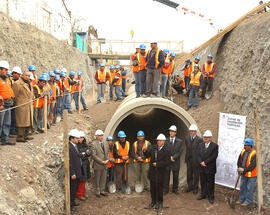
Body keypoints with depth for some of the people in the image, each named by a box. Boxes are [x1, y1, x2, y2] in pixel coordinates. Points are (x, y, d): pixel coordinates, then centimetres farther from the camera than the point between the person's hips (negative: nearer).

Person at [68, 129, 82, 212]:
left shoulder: (75, 145, 10)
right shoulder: (69, 147, -21)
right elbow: (69, 162, -23)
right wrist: (72, 173, -22)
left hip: (77, 171, 10)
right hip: (73, 172, -10)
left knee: (75, 188, 20)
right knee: (72, 188, 0)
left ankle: (72, 202, 34)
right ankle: (70, 205, 11)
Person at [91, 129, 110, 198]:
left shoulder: (105, 143, 9)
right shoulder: (93, 144, -11)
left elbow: (108, 152, 14)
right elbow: (94, 155, -15)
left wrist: (107, 159, -3)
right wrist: (101, 161, -17)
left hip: (105, 165, 6)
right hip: (98, 165, -5)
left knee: (103, 179, 12)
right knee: (97, 179, 6)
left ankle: (102, 191, 23)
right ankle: (97, 192, 17)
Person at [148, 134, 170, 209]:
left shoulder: (166, 150, -11)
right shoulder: (153, 147, 3)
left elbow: (167, 162, -15)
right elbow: (150, 156, 16)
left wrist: (157, 164, -18)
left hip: (160, 172, -4)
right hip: (152, 171, 5)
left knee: (159, 188, 5)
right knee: (152, 187, 13)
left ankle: (159, 202, 21)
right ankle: (153, 201, 29)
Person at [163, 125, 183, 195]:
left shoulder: (179, 141, 2)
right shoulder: (165, 140, 2)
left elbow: (180, 152, -4)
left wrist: (173, 157, -16)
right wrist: (169, 157, -14)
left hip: (175, 162, 0)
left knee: (176, 176, 9)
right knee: (166, 176, 5)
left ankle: (175, 189, 22)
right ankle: (165, 190, 16)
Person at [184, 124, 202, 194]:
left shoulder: (199, 140, -12)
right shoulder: (187, 138, 4)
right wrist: (187, 157, 8)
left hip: (196, 160, -4)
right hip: (188, 159, 4)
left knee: (196, 175, 8)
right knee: (189, 174, 14)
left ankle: (195, 188, 22)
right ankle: (190, 186, 29)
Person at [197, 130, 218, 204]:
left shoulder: (215, 146, -8)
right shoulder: (200, 144, 8)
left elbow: (213, 157, -15)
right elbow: (198, 155, 4)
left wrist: (205, 162, -16)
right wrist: (201, 162, -11)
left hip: (210, 168, -4)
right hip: (202, 168, 5)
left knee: (210, 183, 5)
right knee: (202, 182, 14)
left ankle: (211, 197, 16)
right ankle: (203, 194, 29)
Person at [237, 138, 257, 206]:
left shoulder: (254, 154, -22)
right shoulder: (243, 151, 0)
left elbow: (252, 166, -25)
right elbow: (239, 161, 10)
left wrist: (244, 169, -20)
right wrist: (240, 168, -4)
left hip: (251, 175, -7)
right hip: (243, 173, 7)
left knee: (249, 188, 4)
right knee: (242, 186, 18)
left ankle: (248, 201, 19)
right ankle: (241, 199, 32)